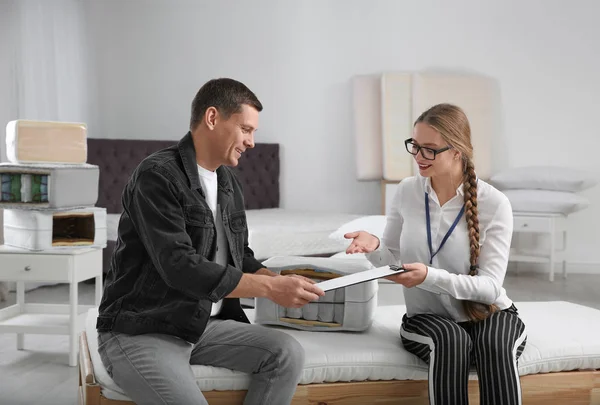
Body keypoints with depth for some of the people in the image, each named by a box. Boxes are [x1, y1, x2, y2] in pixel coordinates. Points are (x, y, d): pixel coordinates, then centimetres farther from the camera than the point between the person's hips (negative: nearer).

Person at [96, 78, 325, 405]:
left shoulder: (228, 183, 10)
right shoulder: (158, 176, -16)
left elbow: (240, 257, 17)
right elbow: (180, 267, -25)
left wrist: (281, 282, -3)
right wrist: (269, 287, -25)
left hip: (203, 325, 7)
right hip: (139, 332, -7)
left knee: (286, 353, -11)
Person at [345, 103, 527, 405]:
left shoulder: (494, 204, -11)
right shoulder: (407, 192, -2)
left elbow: (490, 286, -15)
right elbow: (392, 265, 6)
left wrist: (429, 276, -31)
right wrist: (374, 248, -17)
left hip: (488, 313, -1)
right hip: (427, 316, 1)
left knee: (496, 347, -35)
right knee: (451, 340, -33)